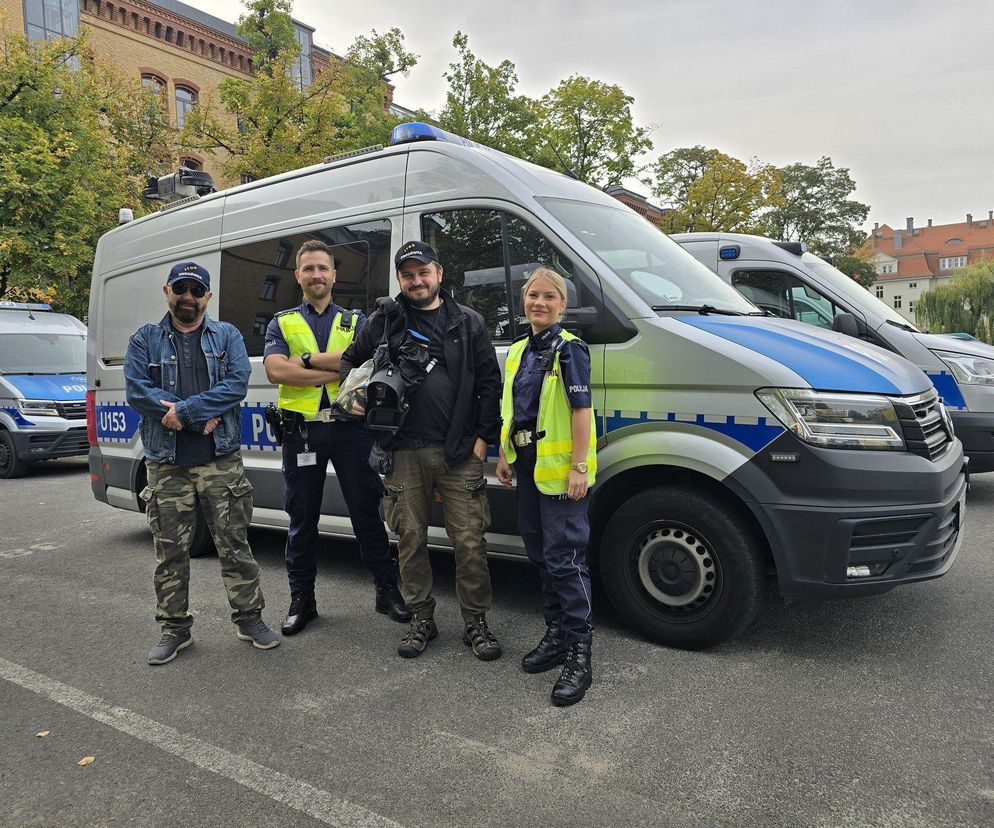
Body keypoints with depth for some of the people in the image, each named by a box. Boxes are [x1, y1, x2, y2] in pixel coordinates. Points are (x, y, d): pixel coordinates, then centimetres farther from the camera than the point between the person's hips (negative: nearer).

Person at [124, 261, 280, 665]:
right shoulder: (144, 340, 10)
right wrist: (202, 417, -11)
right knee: (171, 551, 8)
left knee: (234, 544, 4)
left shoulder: (228, 336, 9)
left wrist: (183, 410, -15)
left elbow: (237, 383, -6)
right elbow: (136, 391, -4)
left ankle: (250, 617, 17)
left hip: (222, 461, -1)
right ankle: (174, 628, 21)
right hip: (167, 465, 1)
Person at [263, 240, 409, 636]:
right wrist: (339, 370, -12)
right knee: (302, 518, 9)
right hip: (302, 429, 1)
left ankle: (387, 589, 17)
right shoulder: (282, 323, 12)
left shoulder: (355, 321, 12)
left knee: (366, 511, 4)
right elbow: (275, 370, -8)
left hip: (349, 427, -1)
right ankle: (301, 599, 23)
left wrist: (307, 358, -11)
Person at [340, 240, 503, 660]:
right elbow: (349, 361, 24)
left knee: (469, 540, 0)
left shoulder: (467, 322, 8)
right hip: (404, 452, 2)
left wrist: (482, 437, 0)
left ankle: (476, 622, 15)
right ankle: (421, 619, 24)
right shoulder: (383, 322, 10)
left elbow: (490, 382, 7)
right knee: (410, 539, 8)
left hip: (459, 452, -1)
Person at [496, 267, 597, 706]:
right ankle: (556, 635, 30)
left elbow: (582, 409, -14)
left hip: (559, 468, -8)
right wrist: (504, 455, 17)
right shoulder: (518, 350, 14)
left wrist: (579, 466, -19)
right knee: (540, 554, 16)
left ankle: (578, 653, 3)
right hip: (528, 467, 8)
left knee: (565, 558, -7)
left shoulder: (569, 349, -9)